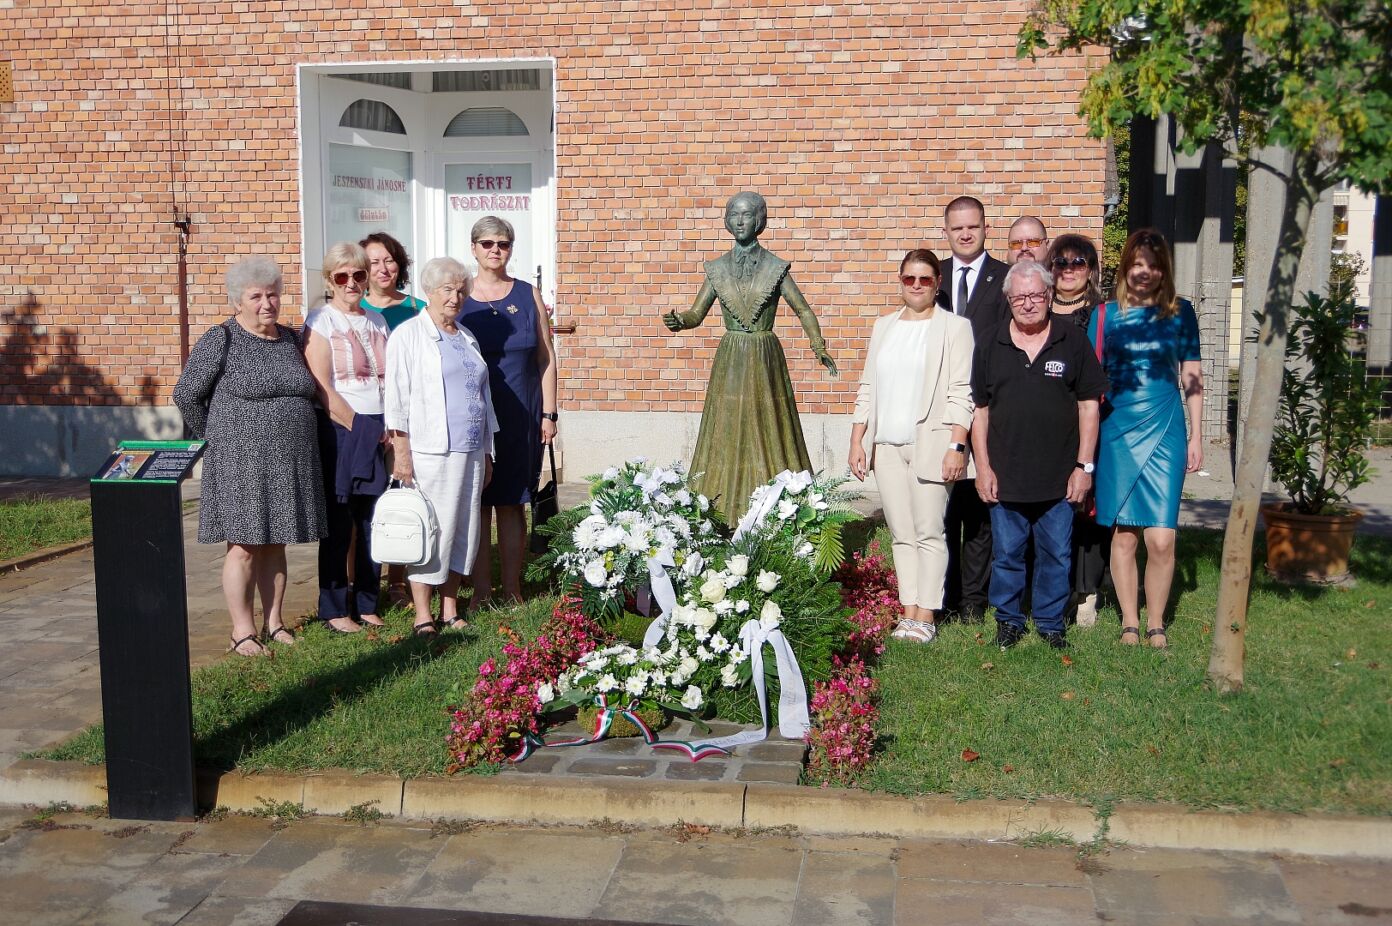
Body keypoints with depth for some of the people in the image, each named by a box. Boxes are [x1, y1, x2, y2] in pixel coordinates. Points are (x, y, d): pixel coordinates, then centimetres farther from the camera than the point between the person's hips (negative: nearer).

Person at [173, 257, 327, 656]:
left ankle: (274, 621, 19)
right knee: (244, 545, -2)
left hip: (290, 463, 5)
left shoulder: (289, 339, 12)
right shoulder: (221, 340, -6)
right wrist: (217, 438, 3)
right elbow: (187, 395, -3)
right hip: (241, 462, -5)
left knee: (274, 543, 11)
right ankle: (243, 630, 5)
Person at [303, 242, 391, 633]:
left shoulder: (376, 320, 15)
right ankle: (334, 609, 10)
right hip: (338, 433, -5)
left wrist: (387, 428, 2)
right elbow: (322, 387, -10)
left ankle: (366, 604, 19)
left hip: (379, 434, 5)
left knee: (374, 520, 8)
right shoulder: (320, 321, -3)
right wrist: (359, 426, -10)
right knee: (338, 524, 0)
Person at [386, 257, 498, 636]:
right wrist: (401, 450, -14)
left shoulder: (467, 339, 19)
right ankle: (422, 616, 2)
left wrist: (486, 454, 18)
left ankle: (450, 609, 17)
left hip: (469, 451, 6)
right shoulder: (408, 335, -1)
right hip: (429, 452, -6)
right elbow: (397, 396, -7)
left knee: (463, 528, 8)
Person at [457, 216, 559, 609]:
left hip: (520, 416, 1)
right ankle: (480, 590, 10)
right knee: (476, 502, 2)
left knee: (511, 502, 5)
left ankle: (512, 589, 12)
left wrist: (548, 413, 0)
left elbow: (546, 358, 6)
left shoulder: (528, 295, 7)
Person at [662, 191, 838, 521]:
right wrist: (678, 321, -16)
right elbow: (696, 313, 7)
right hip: (730, 360, 2)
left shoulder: (775, 267, 0)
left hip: (765, 359, -2)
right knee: (727, 435, 1)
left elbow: (804, 310, 3)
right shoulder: (717, 268, 6)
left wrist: (820, 350, -10)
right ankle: (724, 516, 5)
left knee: (767, 434, -1)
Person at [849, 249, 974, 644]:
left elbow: (961, 393, -5)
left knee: (929, 532, -5)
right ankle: (908, 612, 9)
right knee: (901, 534, 5)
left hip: (931, 444, -5)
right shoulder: (883, 326, 17)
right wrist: (856, 441, 9)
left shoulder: (954, 327, 1)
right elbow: (867, 387, 17)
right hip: (887, 446, 5)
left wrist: (957, 446, -14)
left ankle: (925, 617, -1)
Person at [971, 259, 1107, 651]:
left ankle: (1051, 623, 22)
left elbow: (1089, 405, 3)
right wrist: (983, 467, 0)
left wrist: (1084, 465, -2)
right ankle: (1008, 620, 23)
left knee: (1056, 555, 8)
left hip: (1059, 477, -1)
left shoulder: (1073, 342, 2)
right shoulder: (990, 346, 5)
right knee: (1007, 554, 8)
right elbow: (979, 410, 6)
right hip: (1006, 476, 1)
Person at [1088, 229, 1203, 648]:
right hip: (1117, 434, 1)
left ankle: (1156, 626, 9)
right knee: (1124, 535, 5)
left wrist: (1196, 438, 6)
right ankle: (1129, 625, 16)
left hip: (1165, 433, -1)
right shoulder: (1105, 315, 6)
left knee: (1161, 540, -7)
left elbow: (1192, 378, 9)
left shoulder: (1181, 313, 6)